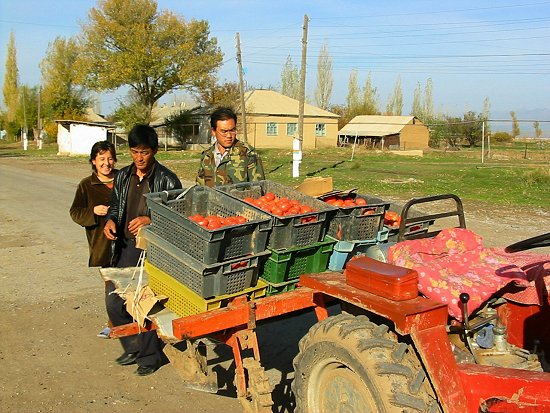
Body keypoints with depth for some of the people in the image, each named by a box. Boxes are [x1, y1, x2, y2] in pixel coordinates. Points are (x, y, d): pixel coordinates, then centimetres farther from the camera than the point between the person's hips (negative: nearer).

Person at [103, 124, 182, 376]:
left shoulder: (167, 180, -8)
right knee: (114, 301, 9)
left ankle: (150, 356, 18)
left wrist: (150, 220, -22)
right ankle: (133, 348, 30)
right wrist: (111, 220, -1)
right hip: (127, 247, 6)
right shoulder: (123, 177, 9)